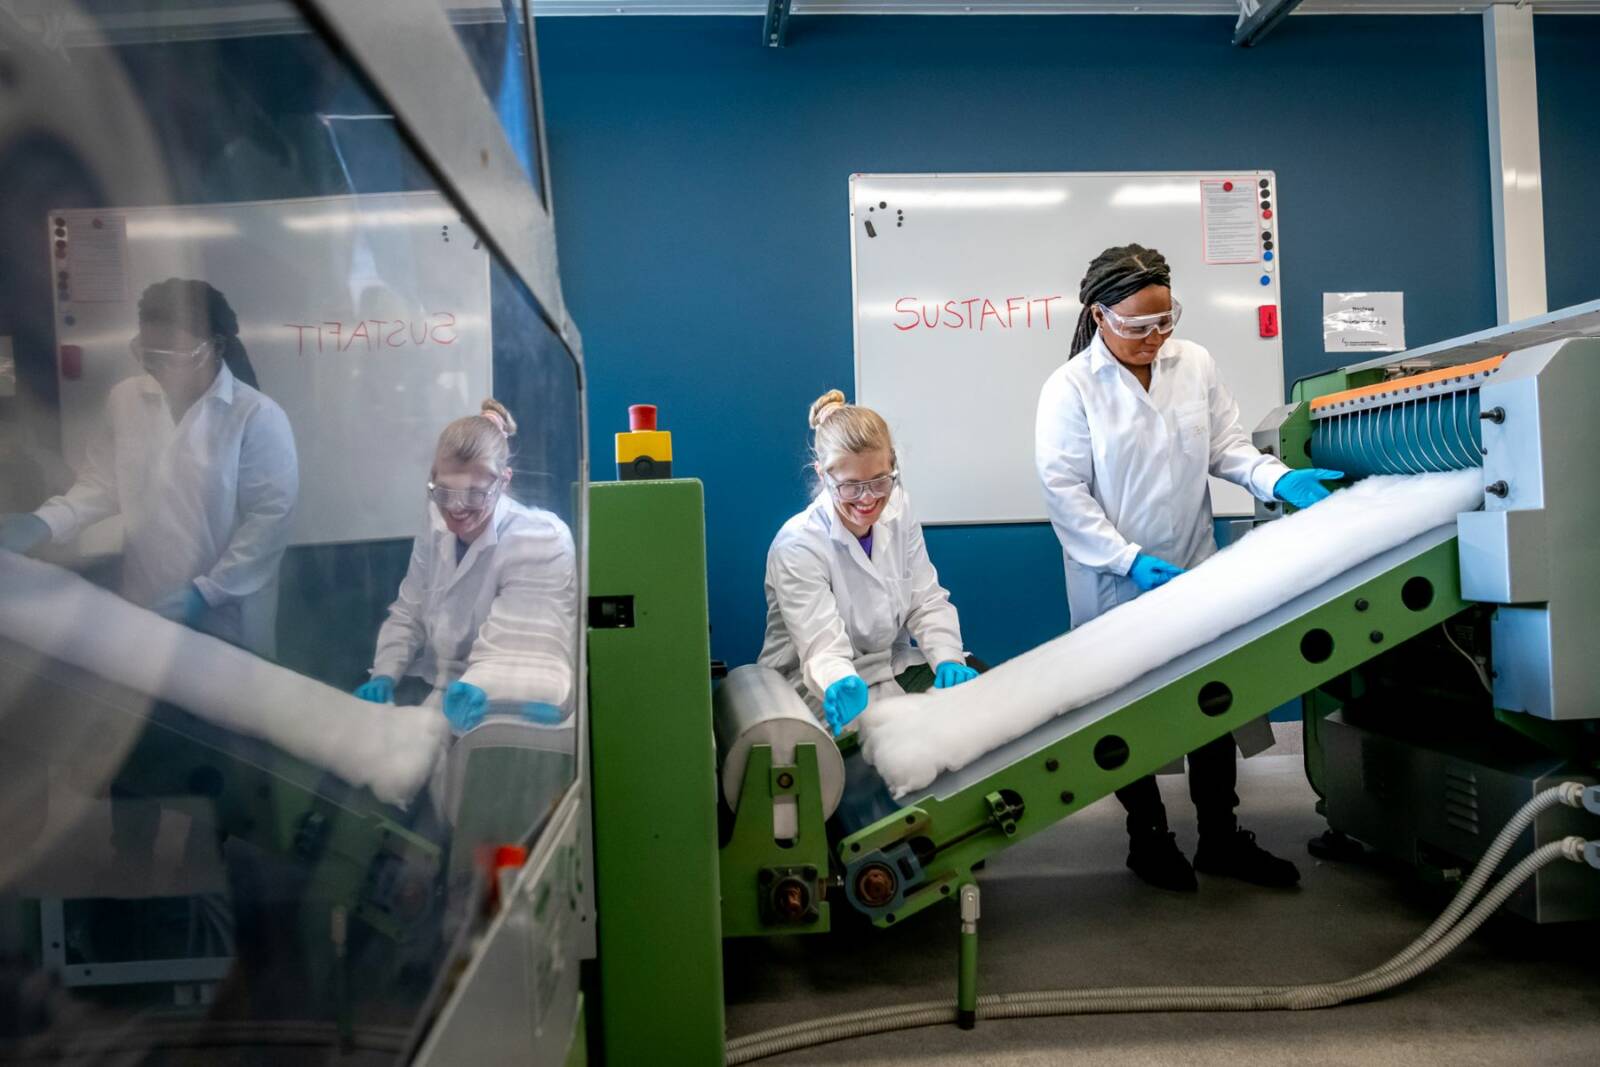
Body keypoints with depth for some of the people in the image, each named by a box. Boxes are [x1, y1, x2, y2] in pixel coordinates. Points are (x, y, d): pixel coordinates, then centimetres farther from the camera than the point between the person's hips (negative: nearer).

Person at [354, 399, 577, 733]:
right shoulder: (437, 529, 1)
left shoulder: (541, 543, -17)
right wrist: (384, 676, -5)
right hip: (434, 694, 6)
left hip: (501, 713, -6)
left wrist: (479, 688, -44)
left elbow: (531, 650, -26)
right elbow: (408, 614, 11)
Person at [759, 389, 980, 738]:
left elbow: (927, 600, -2)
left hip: (893, 665, 7)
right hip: (823, 686, -6)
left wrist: (949, 660, -21)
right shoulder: (797, 546, -21)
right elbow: (823, 647, -27)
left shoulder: (898, 512, -3)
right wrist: (842, 685, -50)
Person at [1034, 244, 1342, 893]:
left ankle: (1220, 836, 27)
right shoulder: (1070, 389, -12)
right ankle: (1148, 835, 30)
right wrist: (1129, 560, -20)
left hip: (1194, 571, 4)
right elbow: (1064, 490, -14)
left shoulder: (1195, 364, 0)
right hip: (1115, 584, -3)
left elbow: (1226, 446, 5)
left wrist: (1277, 479, -14)